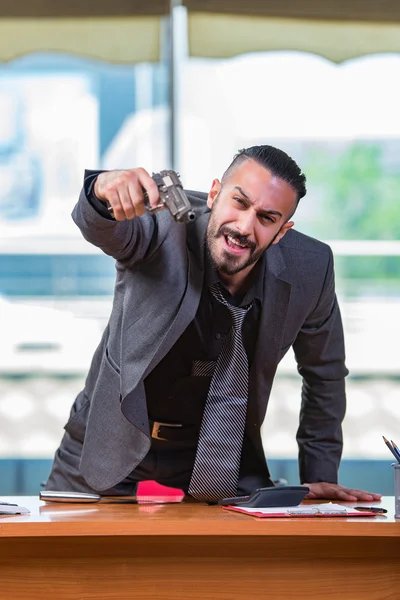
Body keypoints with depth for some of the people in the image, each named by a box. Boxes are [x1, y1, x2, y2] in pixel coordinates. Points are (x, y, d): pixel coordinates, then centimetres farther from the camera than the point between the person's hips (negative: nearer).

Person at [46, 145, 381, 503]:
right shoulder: (166, 224, -22)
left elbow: (324, 373, 4)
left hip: (220, 458, 2)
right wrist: (104, 189, -67)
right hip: (113, 448, -2)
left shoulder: (308, 268, -13)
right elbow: (100, 227, -45)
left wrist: (319, 476, 4)